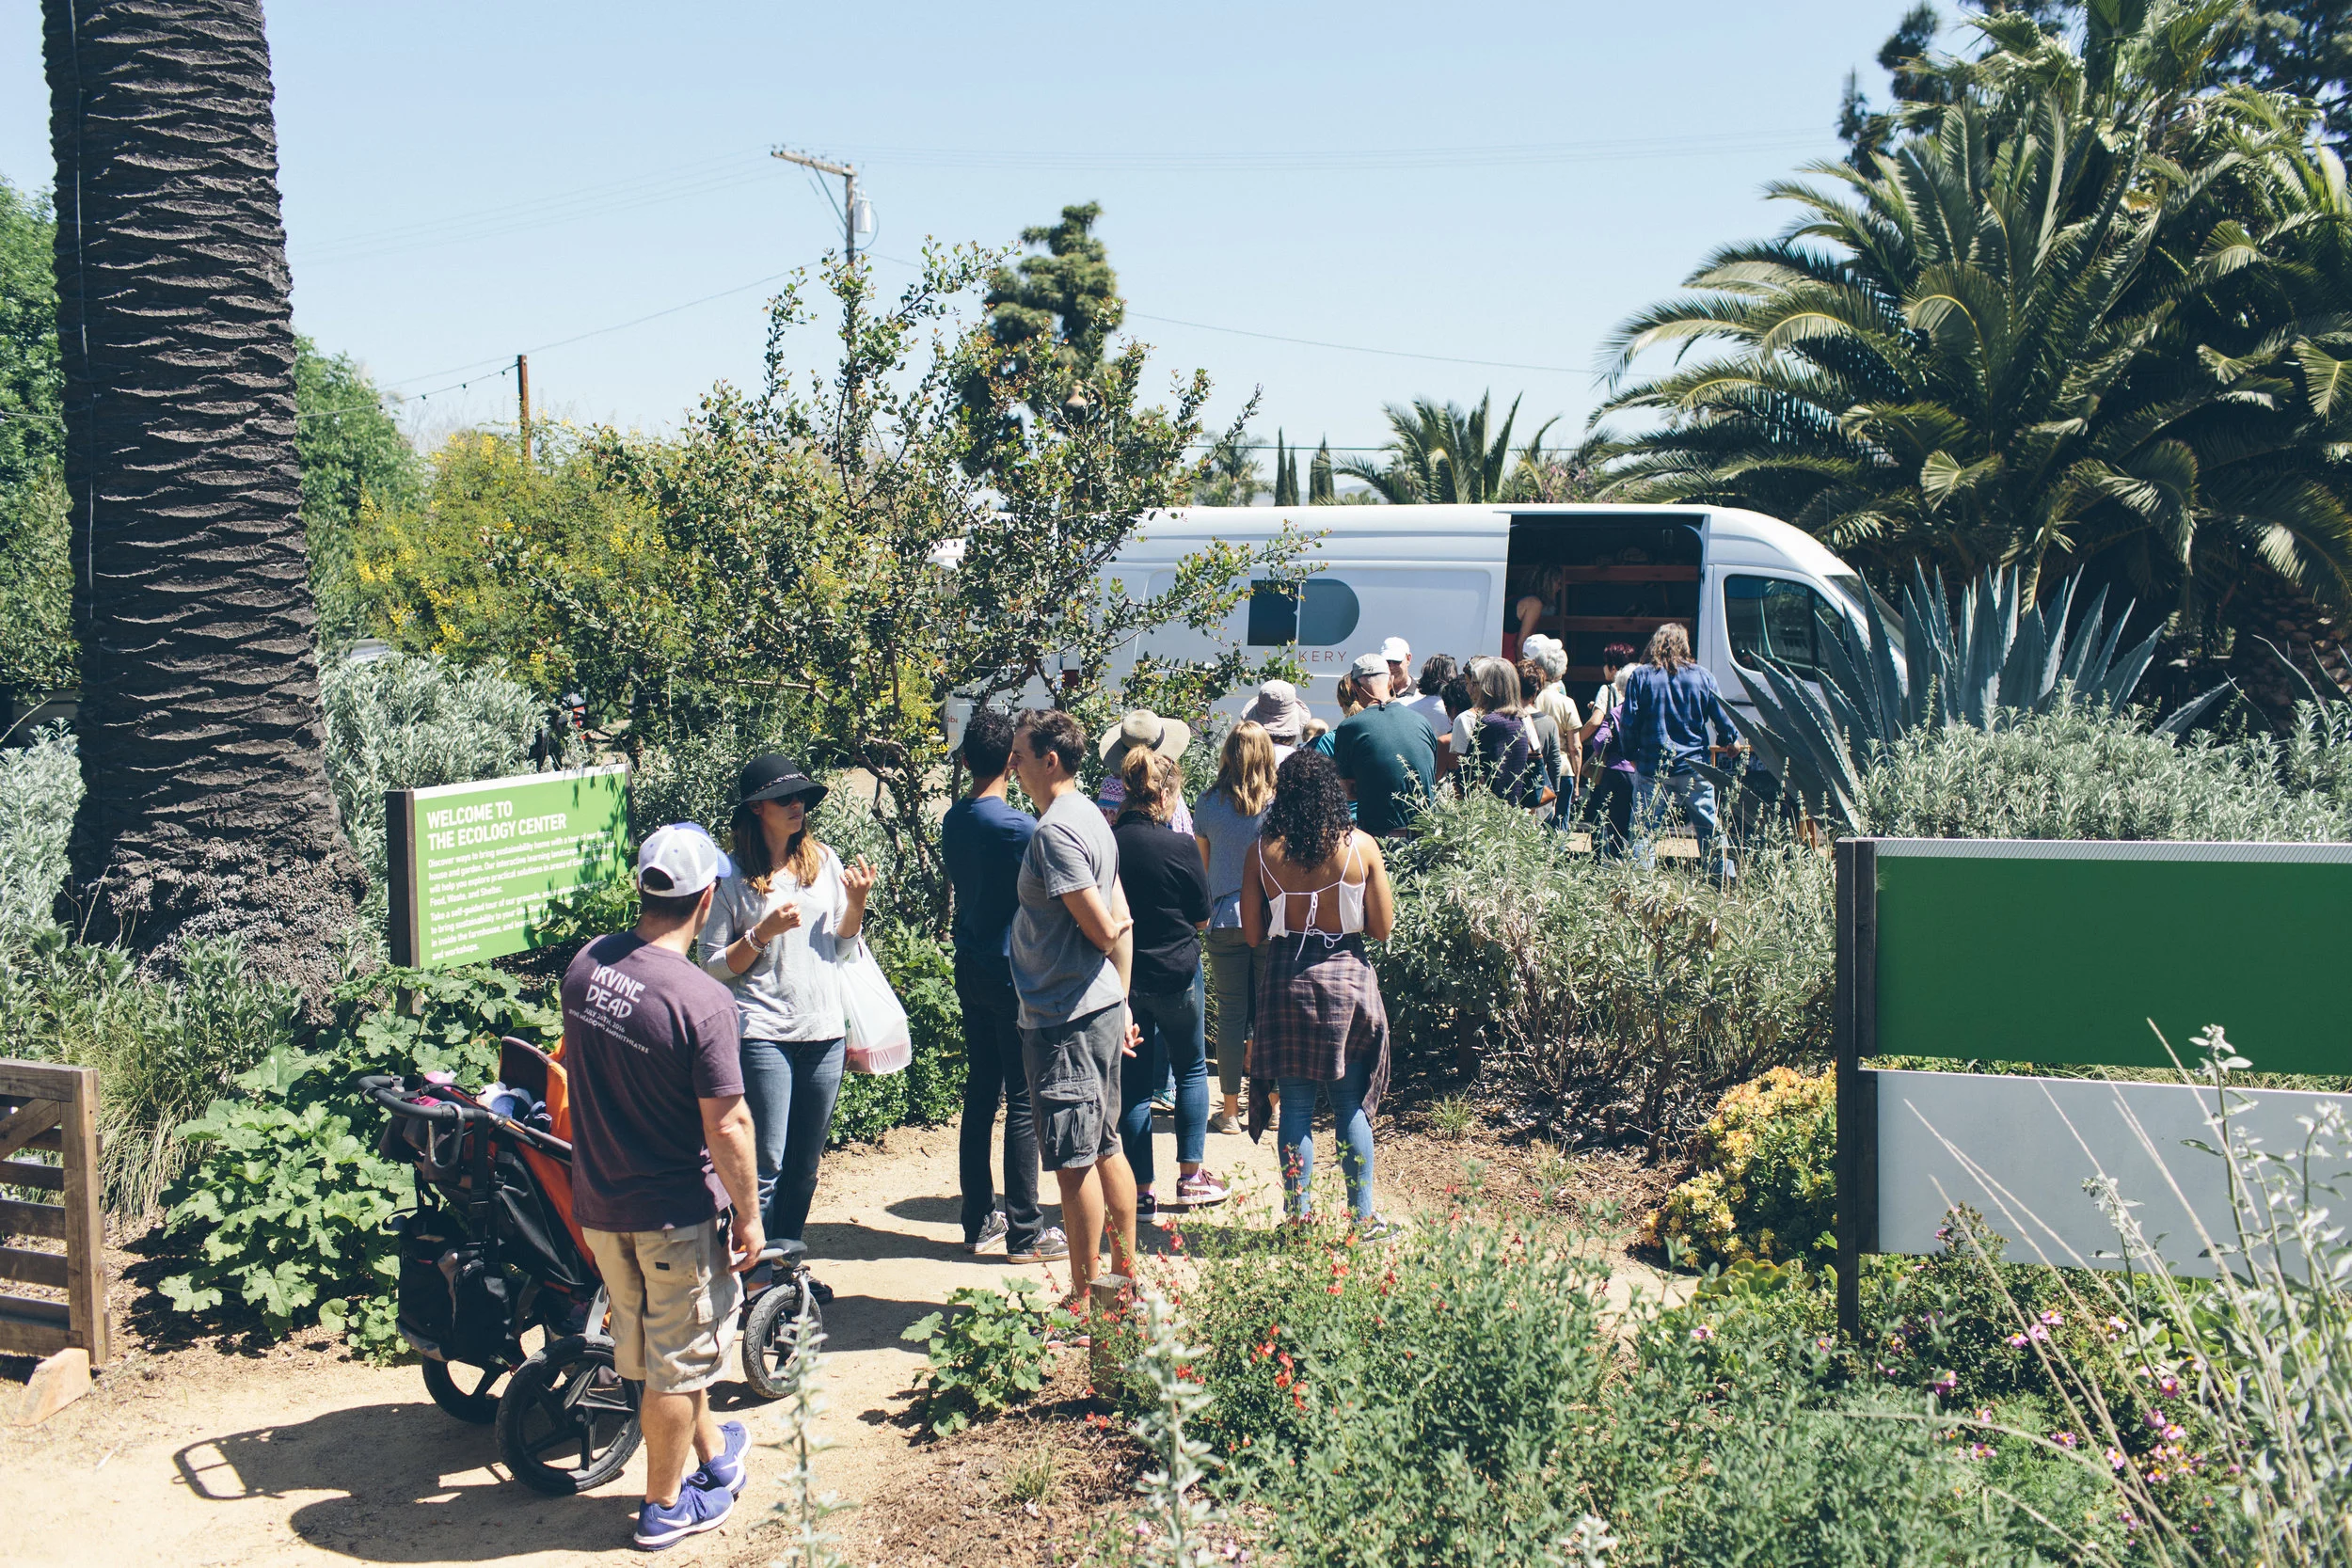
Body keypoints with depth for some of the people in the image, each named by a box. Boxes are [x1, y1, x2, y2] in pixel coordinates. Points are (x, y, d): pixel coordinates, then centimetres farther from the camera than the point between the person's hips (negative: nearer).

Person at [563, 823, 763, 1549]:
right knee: (676, 1360, 12)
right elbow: (726, 1125, -22)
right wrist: (748, 1215, -9)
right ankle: (665, 1506, 27)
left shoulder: (584, 966, -5)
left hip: (597, 1203, 7)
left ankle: (712, 1450, 43)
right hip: (676, 1212, -7)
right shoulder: (702, 1000, -26)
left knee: (655, 1344, 24)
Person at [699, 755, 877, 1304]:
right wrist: (763, 933, -17)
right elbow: (714, 966, -4)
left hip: (825, 1032, 5)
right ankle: (755, 1274, 7)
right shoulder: (732, 878, -5)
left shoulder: (824, 862, 7)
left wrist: (857, 902, -3)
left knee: (805, 1162, 13)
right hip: (764, 1034, -4)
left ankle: (788, 1264, 26)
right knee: (767, 1163, -4)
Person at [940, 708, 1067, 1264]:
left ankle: (979, 1221, 21)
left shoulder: (953, 821, 6)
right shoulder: (1020, 826, -16)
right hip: (1015, 974, -7)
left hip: (971, 970, 7)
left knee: (980, 1094, 14)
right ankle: (1024, 1233, 5)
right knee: (1024, 1104, 0)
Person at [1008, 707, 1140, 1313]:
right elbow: (1120, 925, 15)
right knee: (1106, 1148, 17)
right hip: (1102, 1008, 10)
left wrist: (1113, 934, 3)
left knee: (1074, 1162, -1)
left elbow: (1103, 930, -20)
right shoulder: (1091, 818, 12)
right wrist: (1122, 1004, 17)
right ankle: (1126, 1274, 28)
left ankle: (1084, 1300, 8)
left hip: (1064, 1018, -10)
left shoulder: (1054, 831, -18)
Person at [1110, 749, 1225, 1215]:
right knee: (1191, 1070, 17)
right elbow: (1201, 917, -4)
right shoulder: (1180, 845, -15)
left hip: (1120, 976, 3)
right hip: (1175, 973, -3)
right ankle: (1190, 1177, 19)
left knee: (1133, 1083, 9)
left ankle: (1141, 1192, 13)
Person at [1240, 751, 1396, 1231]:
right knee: (1351, 1106, 10)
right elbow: (1382, 927, -2)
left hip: (1286, 981, 0)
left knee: (1296, 1106, 9)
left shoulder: (1264, 850, -5)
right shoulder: (1360, 846, -7)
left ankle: (1299, 1217, 14)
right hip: (1347, 978, 0)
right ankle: (1362, 1218, 16)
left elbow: (1253, 934, -1)